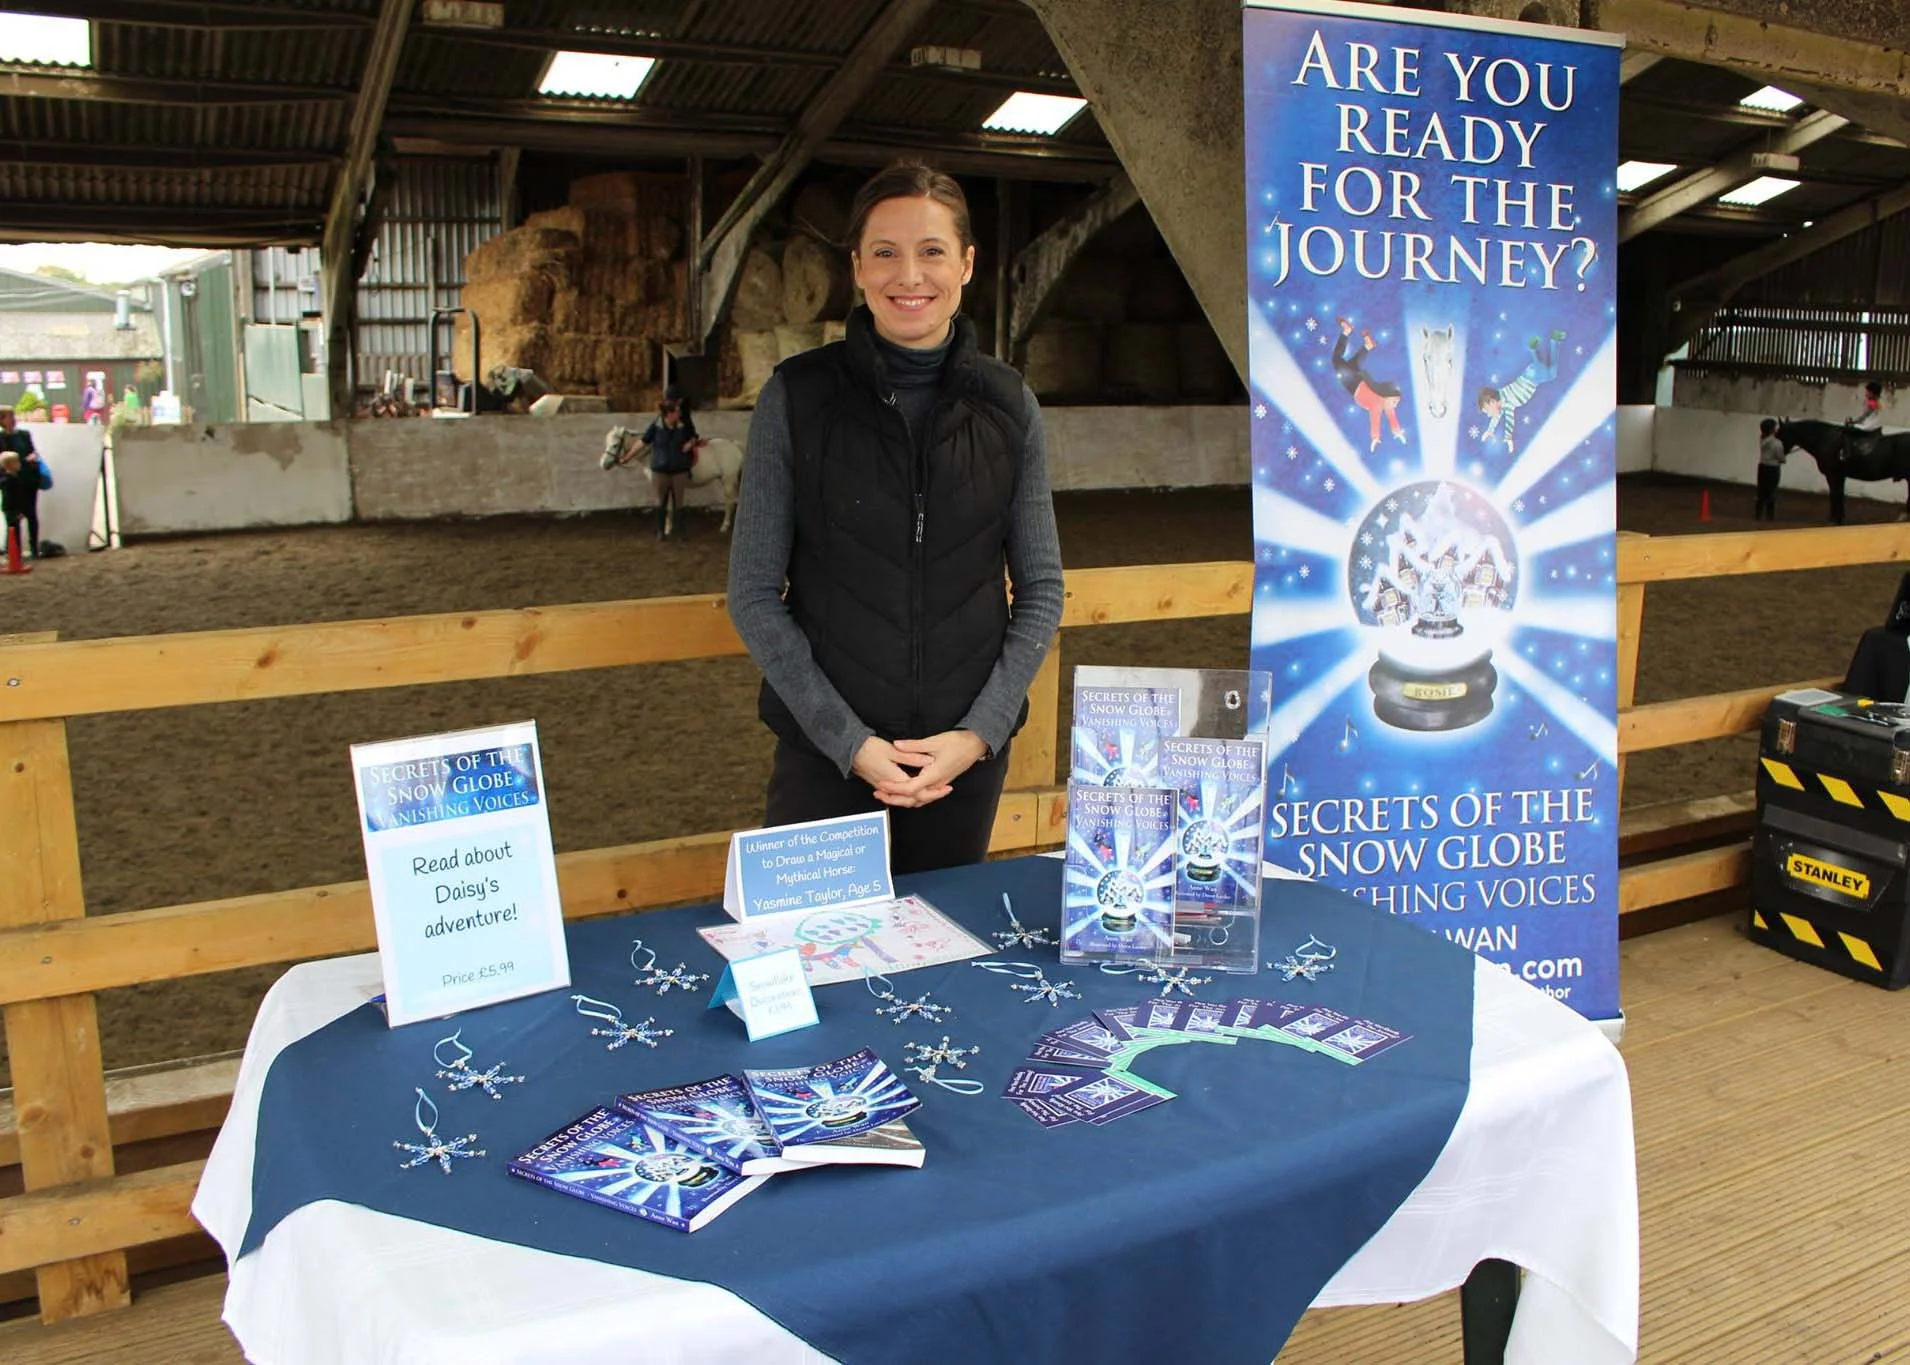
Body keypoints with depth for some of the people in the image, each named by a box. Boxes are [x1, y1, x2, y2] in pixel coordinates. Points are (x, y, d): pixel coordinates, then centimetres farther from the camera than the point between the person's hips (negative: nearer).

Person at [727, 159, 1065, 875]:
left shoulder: (1008, 405, 1)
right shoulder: (797, 395, -5)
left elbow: (1041, 591, 5)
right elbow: (754, 595, -5)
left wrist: (979, 732, -7)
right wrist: (849, 740, -11)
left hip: (967, 753, 2)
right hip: (825, 752, -2)